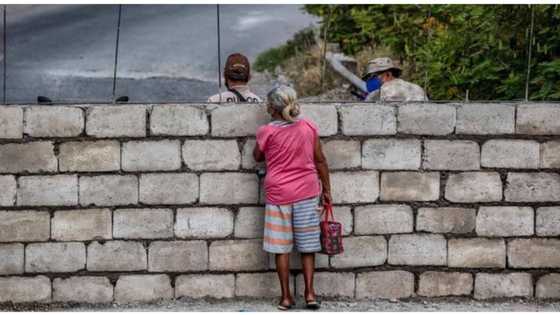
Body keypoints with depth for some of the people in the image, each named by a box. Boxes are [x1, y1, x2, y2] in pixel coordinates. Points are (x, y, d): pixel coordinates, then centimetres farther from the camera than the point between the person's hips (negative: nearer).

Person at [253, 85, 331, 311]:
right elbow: (320, 160, 3)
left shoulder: (267, 132, -9)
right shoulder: (308, 127, -2)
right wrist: (326, 189, 12)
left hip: (279, 195, -2)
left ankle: (286, 296, 8)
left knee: (281, 248, 6)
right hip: (307, 192, 2)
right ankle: (309, 293, 8)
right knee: (307, 246, 10)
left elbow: (258, 157, 8)